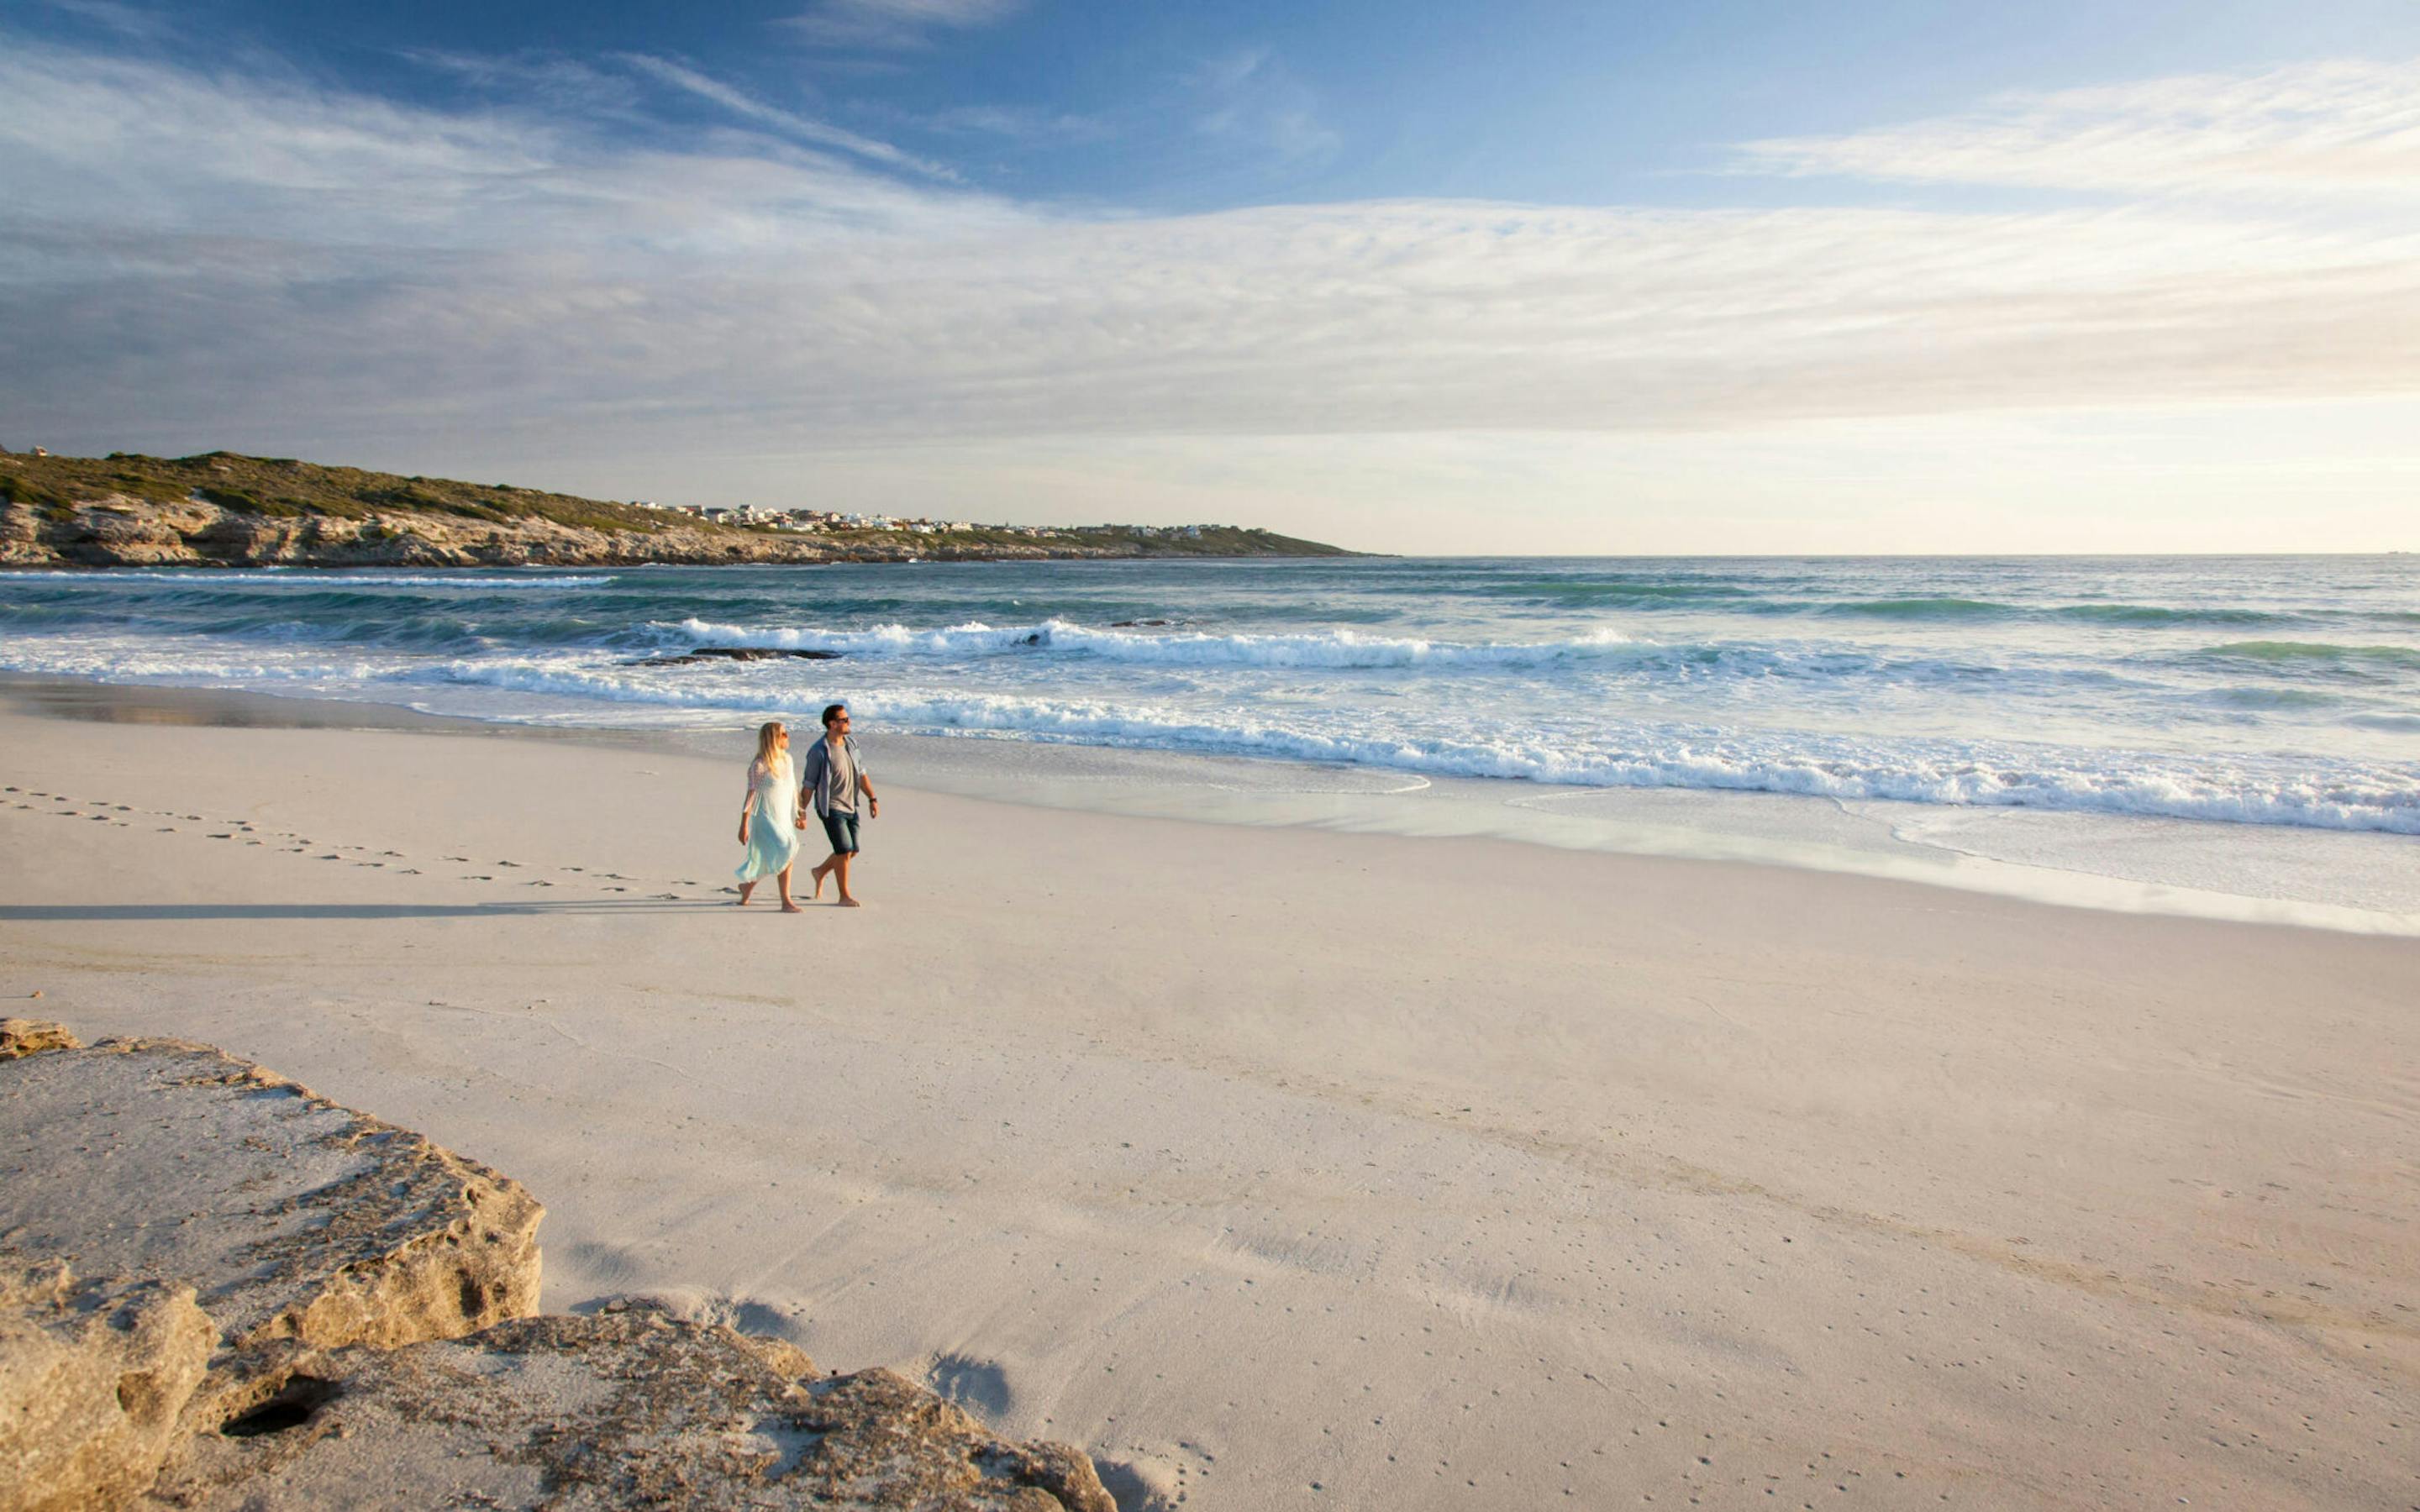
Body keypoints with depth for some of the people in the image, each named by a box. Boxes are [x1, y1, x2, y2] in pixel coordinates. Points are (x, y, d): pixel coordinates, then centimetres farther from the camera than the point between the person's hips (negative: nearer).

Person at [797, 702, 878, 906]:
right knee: (844, 851, -10)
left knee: (852, 852, 12)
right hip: (831, 808, -7)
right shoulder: (819, 752, -15)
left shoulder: (850, 745, 5)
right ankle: (844, 896, 4)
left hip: (850, 807, 7)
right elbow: (808, 786, -10)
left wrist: (872, 799, 7)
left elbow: (861, 774, 13)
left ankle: (820, 872, 36)